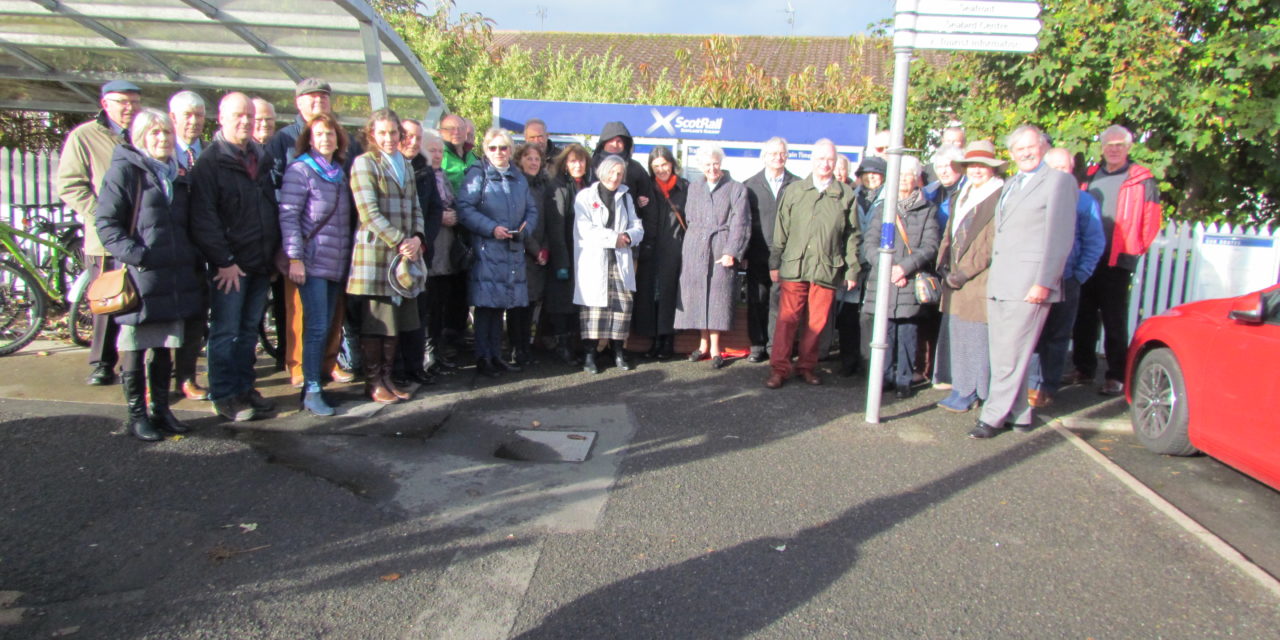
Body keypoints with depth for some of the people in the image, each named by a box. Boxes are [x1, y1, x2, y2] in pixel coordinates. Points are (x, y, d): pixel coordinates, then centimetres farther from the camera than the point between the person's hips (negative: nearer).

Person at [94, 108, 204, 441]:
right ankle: (136, 414, 14)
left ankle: (161, 409, 23)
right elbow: (106, 223, -10)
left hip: (175, 276, 6)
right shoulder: (123, 171, -5)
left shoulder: (175, 175, 16)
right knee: (134, 347, 4)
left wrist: (193, 260, 12)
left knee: (164, 347, 13)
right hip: (139, 277, -6)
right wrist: (136, 255, -19)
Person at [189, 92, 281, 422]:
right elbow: (203, 218, -12)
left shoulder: (262, 158, 14)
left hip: (261, 263, 6)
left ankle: (244, 387, 23)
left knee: (249, 330, 13)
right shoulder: (210, 161, -6)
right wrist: (224, 261, -15)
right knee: (225, 332, 1)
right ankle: (224, 395, 9)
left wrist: (275, 254, 10)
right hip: (230, 266, -6)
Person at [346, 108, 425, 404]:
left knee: (396, 320, 8)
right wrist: (400, 241, -15)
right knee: (374, 322, -1)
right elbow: (369, 212, -12)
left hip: (405, 252, 6)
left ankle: (387, 377, 18)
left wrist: (417, 238, -2)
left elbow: (415, 207, 17)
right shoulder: (364, 163, -2)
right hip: (375, 252, -6)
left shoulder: (405, 165, 19)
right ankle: (373, 382, 8)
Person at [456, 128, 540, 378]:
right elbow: (464, 208, -11)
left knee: (500, 304, 11)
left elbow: (532, 209, 16)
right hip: (486, 248, -5)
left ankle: (496, 355, 20)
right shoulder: (477, 174, -2)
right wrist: (491, 228, -18)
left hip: (513, 250, 5)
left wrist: (526, 226, -5)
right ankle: (482, 358, 5)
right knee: (485, 304, -4)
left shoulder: (518, 177, 16)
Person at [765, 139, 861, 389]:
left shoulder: (846, 195, 7)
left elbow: (852, 236, 8)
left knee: (817, 322, 6)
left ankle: (806, 366, 20)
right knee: (787, 320, -2)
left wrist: (852, 270, 6)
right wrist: (775, 263, 6)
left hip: (828, 269, 0)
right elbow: (781, 230, 9)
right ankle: (779, 368, 5)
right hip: (794, 266, 0)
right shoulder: (794, 191, 9)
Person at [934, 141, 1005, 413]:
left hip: (981, 282, -8)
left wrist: (965, 272, -13)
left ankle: (969, 394, 5)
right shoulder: (959, 197, 19)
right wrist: (943, 266, 7)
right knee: (956, 337, 10)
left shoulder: (1000, 198, -8)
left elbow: (992, 243, -14)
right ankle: (962, 390, 19)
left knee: (977, 338, -4)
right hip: (955, 280, 8)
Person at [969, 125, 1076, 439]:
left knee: (1012, 355, -6)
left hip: (1029, 283, -8)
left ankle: (993, 416, 0)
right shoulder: (1009, 186, 23)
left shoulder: (1058, 180, -2)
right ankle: (1018, 414, 18)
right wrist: (993, 274, 14)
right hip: (999, 283, 8)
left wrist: (1043, 282, -16)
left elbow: (1059, 237, -10)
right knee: (1001, 354, 8)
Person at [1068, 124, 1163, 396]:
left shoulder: (1141, 180, -1)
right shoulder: (1090, 176, 12)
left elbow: (1151, 221, -2)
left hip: (1117, 261, -5)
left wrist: (1135, 248, -5)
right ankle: (1084, 368, 23)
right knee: (1084, 316, 11)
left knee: (1114, 320, 0)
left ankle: (1116, 376, 7)